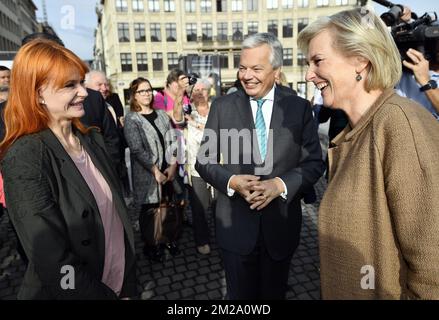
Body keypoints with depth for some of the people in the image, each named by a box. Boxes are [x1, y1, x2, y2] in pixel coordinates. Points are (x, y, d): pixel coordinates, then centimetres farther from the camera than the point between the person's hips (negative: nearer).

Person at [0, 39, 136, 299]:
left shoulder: (92, 139, -2)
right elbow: (56, 263, -24)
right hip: (78, 291, -5)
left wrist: (128, 288, 3)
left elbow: (117, 213, 3)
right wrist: (107, 295, -14)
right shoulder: (24, 158, -22)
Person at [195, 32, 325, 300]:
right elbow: (204, 160, -1)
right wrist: (232, 181, -20)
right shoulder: (222, 106, -3)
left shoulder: (300, 108, -3)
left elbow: (314, 163, -2)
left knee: (274, 294, 23)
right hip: (235, 225, 0)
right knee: (240, 295, 18)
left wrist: (280, 184, -20)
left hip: (282, 225, 1)